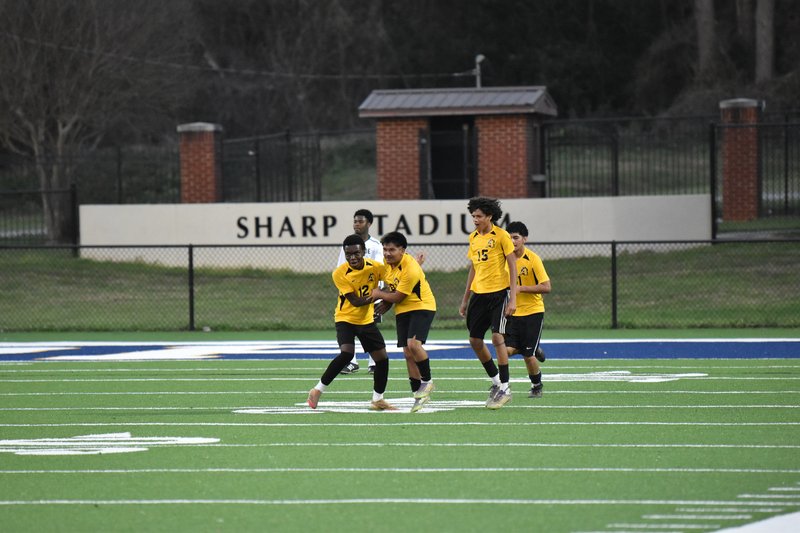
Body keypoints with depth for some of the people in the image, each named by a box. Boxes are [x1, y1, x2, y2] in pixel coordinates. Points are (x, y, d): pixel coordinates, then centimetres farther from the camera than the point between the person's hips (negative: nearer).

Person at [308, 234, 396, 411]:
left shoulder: (375, 267, -10)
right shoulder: (339, 274, -20)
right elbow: (355, 301, -22)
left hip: (367, 320, 5)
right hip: (346, 318, -5)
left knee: (382, 358, 2)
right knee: (347, 353, -27)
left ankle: (377, 400, 21)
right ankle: (318, 390, -14)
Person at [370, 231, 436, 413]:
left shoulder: (410, 270, -26)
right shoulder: (387, 261, -1)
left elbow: (397, 296, -20)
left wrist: (379, 294, -6)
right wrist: (386, 303, 1)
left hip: (422, 307, -8)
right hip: (402, 310, 8)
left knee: (413, 343, -27)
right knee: (407, 353, 2)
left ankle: (427, 381, -8)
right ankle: (418, 394, 9)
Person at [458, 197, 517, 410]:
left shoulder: (501, 236, -8)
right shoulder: (473, 237, 11)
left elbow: (512, 266, -9)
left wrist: (512, 298, -15)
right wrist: (465, 299, 18)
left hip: (499, 292, -7)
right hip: (479, 294, 7)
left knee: (497, 337, -14)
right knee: (475, 340, 6)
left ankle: (504, 389, -6)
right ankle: (496, 381, 23)